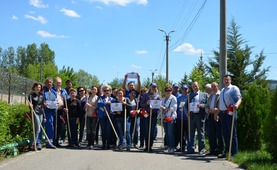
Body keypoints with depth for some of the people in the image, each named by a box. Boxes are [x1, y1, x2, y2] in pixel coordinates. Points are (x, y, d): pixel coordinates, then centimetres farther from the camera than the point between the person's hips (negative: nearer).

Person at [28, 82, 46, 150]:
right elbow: (30, 105, -4)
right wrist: (30, 106, -29)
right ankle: (34, 144, -8)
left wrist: (44, 116, 15)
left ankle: (36, 143, 10)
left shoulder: (41, 96, 14)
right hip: (35, 113, -5)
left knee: (38, 129, 6)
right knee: (38, 129, -12)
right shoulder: (31, 95, 0)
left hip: (40, 113, 5)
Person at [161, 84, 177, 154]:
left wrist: (165, 108, -15)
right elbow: (162, 106, 17)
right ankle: (169, 147, 13)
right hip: (165, 118, 6)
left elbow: (174, 107, -10)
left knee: (170, 133, -10)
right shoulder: (163, 99, 20)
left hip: (171, 117, -6)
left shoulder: (173, 98, 0)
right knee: (167, 133, 6)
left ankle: (172, 148, -6)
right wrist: (161, 108, -7)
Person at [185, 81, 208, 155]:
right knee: (191, 133, 8)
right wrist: (187, 112, 1)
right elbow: (186, 105, 17)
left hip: (200, 115, -4)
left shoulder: (204, 95, 7)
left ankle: (201, 149, 2)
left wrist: (202, 105, -16)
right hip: (191, 115, 4)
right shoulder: (190, 95, 17)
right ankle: (191, 149, 14)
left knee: (200, 133, -2)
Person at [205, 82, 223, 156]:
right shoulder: (210, 96, 22)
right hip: (210, 116, 7)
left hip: (218, 117, -7)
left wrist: (217, 110, -22)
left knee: (219, 135, -3)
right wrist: (209, 110, 0)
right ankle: (213, 150, 15)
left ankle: (220, 150, 2)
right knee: (211, 134, 8)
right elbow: (206, 106, 20)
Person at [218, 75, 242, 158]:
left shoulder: (234, 88, -1)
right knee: (225, 133, 11)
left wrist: (236, 105, -35)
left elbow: (239, 98, -14)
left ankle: (234, 153, -1)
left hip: (231, 113, -8)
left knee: (232, 133, -5)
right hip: (223, 113, 8)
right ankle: (226, 151, 19)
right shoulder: (222, 90, 22)